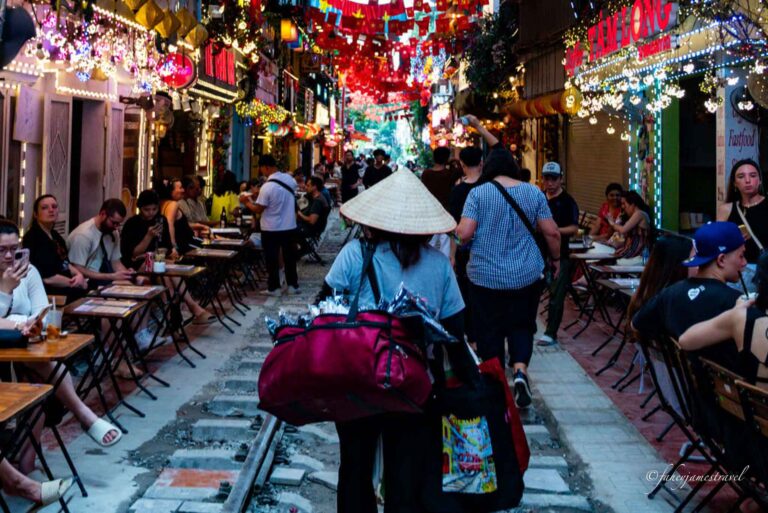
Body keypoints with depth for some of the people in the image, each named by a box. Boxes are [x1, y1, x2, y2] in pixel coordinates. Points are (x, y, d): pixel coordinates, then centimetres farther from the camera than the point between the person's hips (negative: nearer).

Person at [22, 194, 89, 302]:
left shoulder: (55, 235, 15)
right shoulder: (33, 239, -14)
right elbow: (47, 278, -19)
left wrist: (79, 275, -4)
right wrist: (77, 283, -10)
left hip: (64, 286, 9)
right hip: (49, 293, -9)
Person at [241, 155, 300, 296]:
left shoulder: (267, 187, -21)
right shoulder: (290, 179, -3)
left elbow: (258, 209, -13)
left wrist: (247, 202, 5)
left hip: (271, 229, -5)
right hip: (290, 226, 5)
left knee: (272, 259, 7)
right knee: (290, 257, 14)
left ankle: (273, 288, 13)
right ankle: (293, 285, 21)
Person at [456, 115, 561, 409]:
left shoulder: (478, 193, -6)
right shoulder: (533, 193, 2)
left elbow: (464, 233, -14)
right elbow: (552, 232, 1)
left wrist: (456, 229, 8)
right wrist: (556, 259, 17)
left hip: (486, 276, -2)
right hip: (526, 276, 2)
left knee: (490, 331, 9)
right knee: (521, 326, 16)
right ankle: (520, 370, -5)